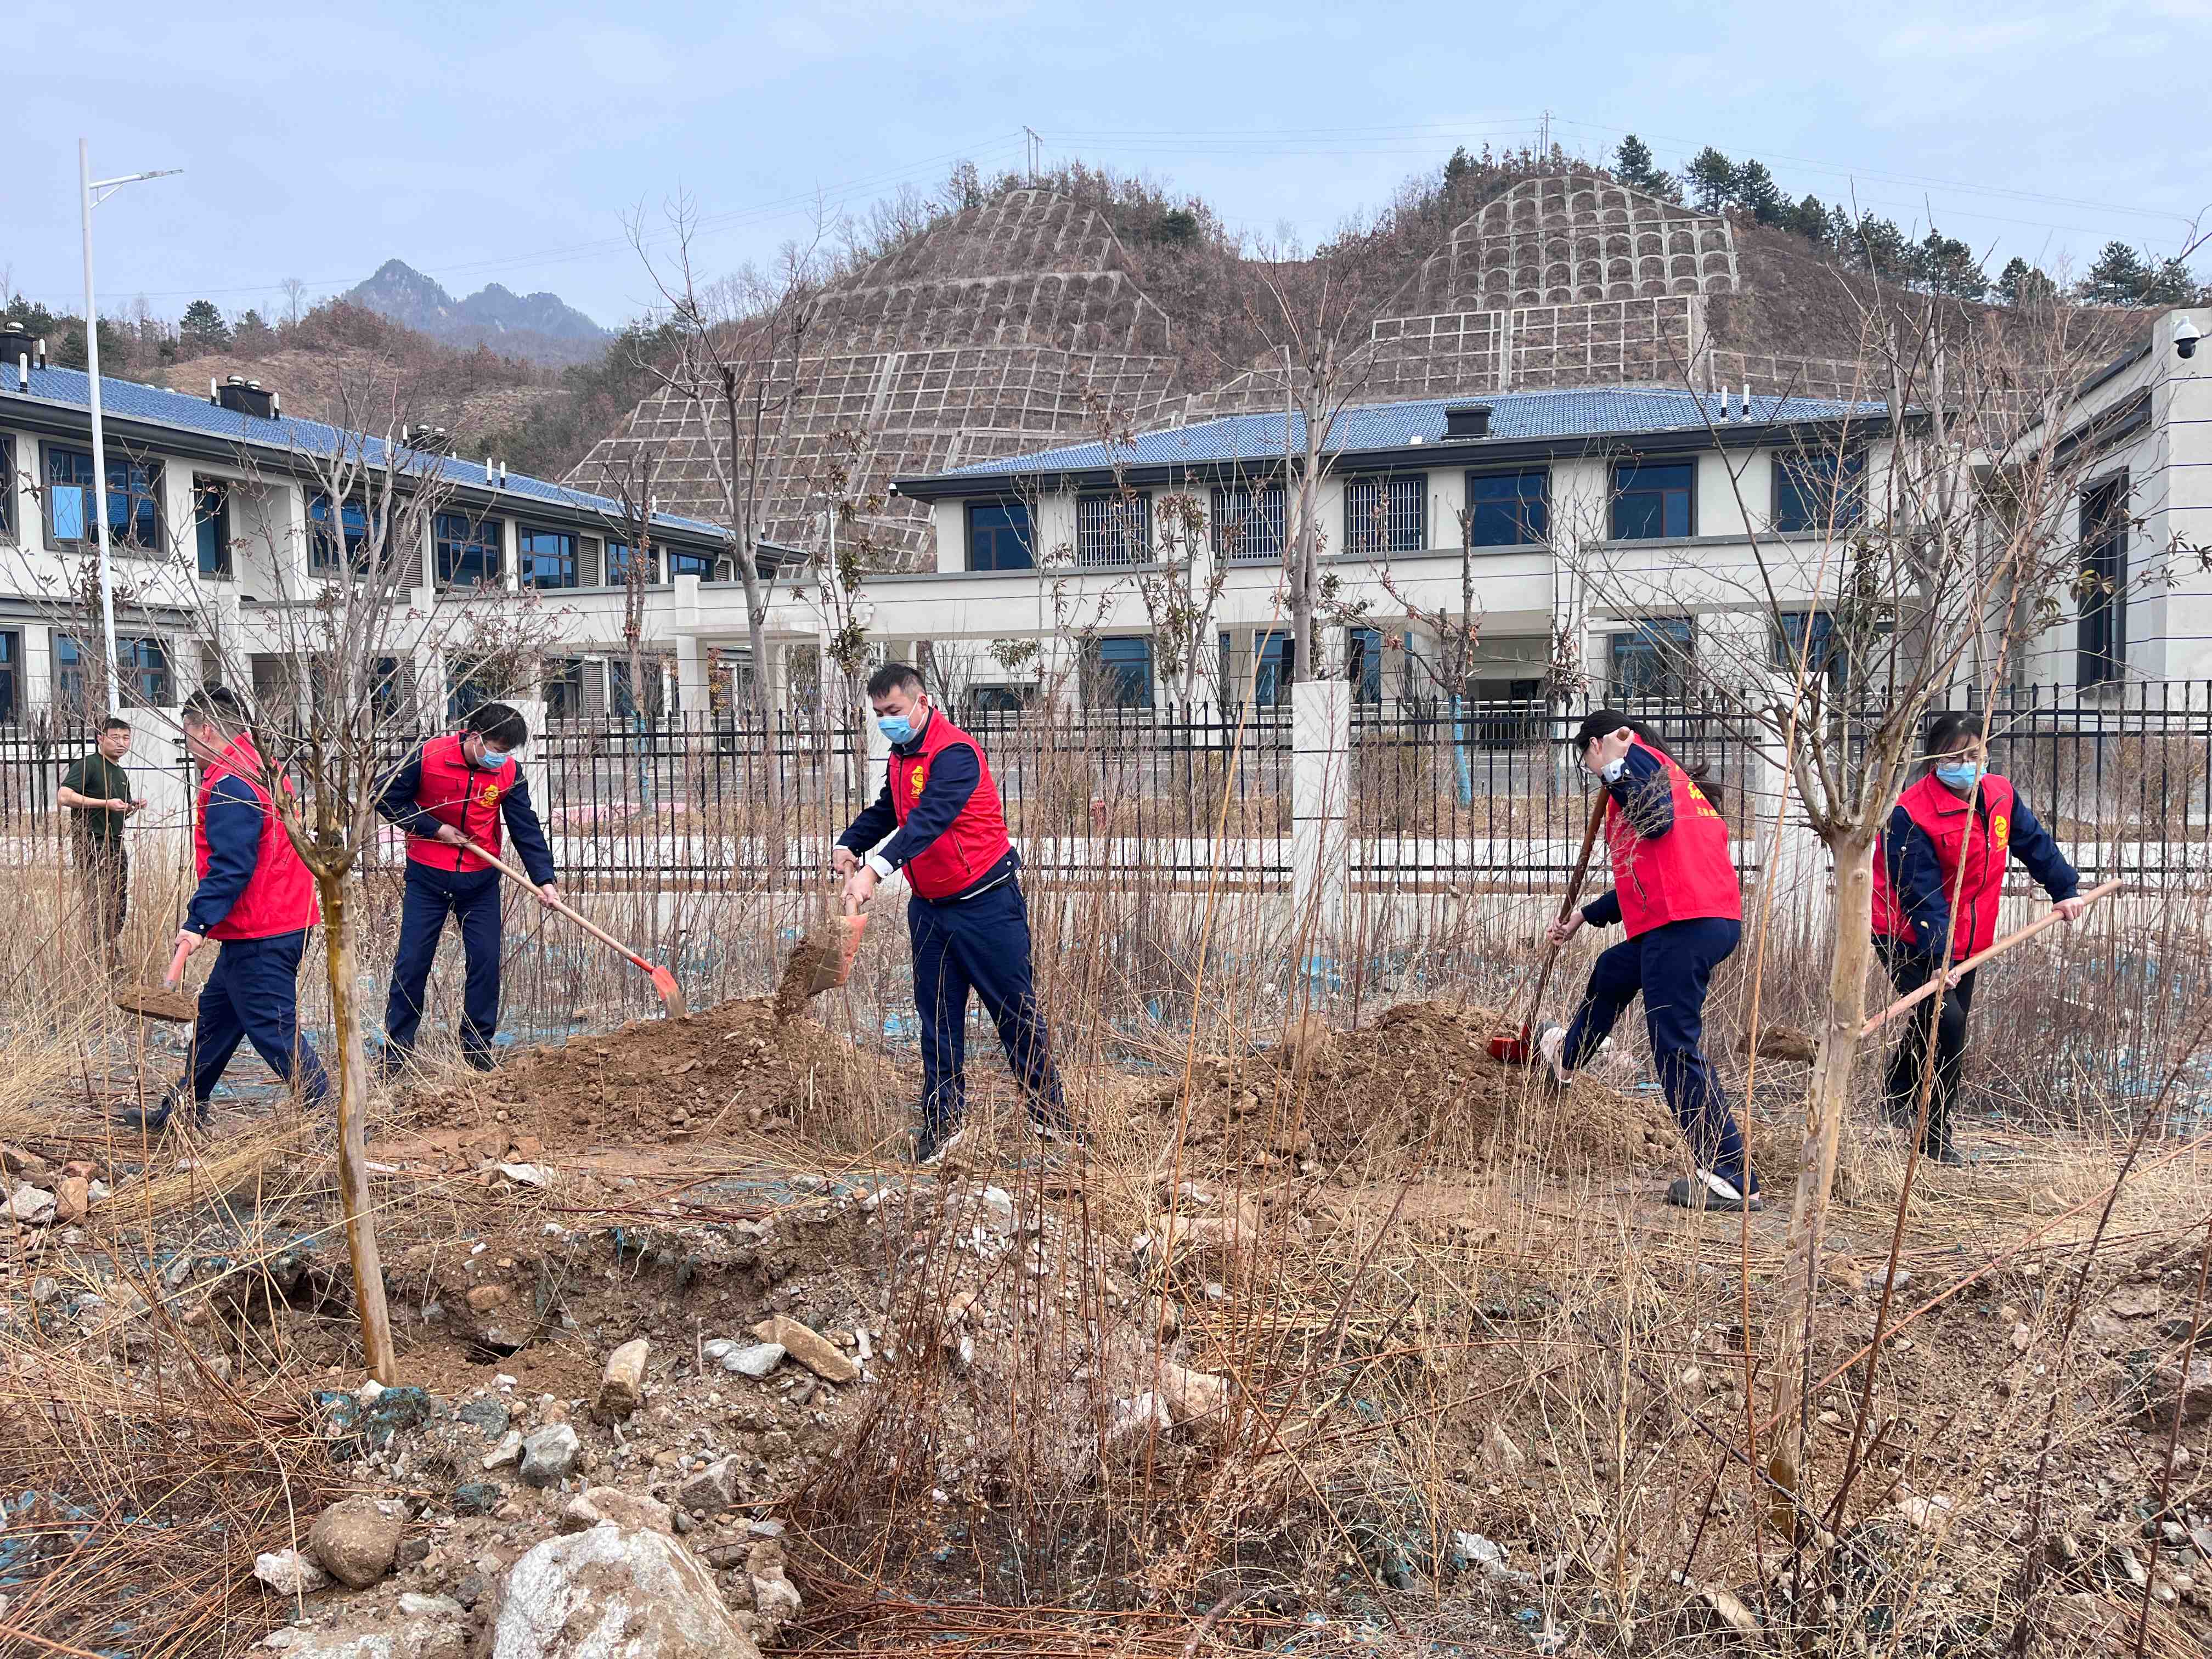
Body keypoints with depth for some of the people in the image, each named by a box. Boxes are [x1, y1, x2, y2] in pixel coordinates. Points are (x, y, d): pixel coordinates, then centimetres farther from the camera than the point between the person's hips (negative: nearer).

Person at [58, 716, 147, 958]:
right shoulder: (87, 765, -7)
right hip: (93, 845, -9)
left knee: (119, 907, 10)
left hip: (117, 845, 9)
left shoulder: (121, 774, 19)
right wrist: (106, 803, -23)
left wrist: (134, 806, 8)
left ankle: (112, 953, 19)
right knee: (98, 906, -11)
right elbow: (65, 796, -21)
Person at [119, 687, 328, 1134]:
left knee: (271, 1026, -5)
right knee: (216, 1014, 20)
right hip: (283, 919, 11)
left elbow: (231, 865, -24)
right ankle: (183, 1107, 31)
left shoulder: (228, 783, -17)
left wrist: (198, 921, -26)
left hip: (259, 935, -11)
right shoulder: (258, 769, 15)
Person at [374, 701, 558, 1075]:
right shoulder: (429, 756, -15)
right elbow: (388, 799, -6)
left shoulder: (509, 771, -7)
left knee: (485, 961, 2)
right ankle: (395, 1047, 14)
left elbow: (525, 827, -7)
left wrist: (544, 879, -15)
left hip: (481, 882, 2)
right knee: (411, 961, 2)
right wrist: (435, 828, -14)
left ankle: (477, 1045, 16)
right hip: (427, 878, -2)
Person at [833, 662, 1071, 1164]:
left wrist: (876, 870, -43)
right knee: (938, 1016, 9)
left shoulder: (955, 753, -19)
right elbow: (884, 812, 23)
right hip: (929, 907, 8)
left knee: (1015, 1010, 2)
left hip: (987, 904, -8)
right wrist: (849, 845, 2)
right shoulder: (901, 757, 10)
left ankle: (1050, 1115, 15)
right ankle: (943, 1121, 18)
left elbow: (929, 819, -32)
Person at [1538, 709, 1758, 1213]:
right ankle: (1567, 1057, 57)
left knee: (1677, 1051, -8)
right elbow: (1644, 879, 36)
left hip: (1683, 924, -10)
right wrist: (1585, 916, 45)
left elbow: (1658, 820, -21)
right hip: (1715, 920, 10)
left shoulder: (1636, 755, 1)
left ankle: (1734, 1180, -7)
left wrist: (1618, 770, -20)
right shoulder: (1672, 777, 30)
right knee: (1611, 973, 32)